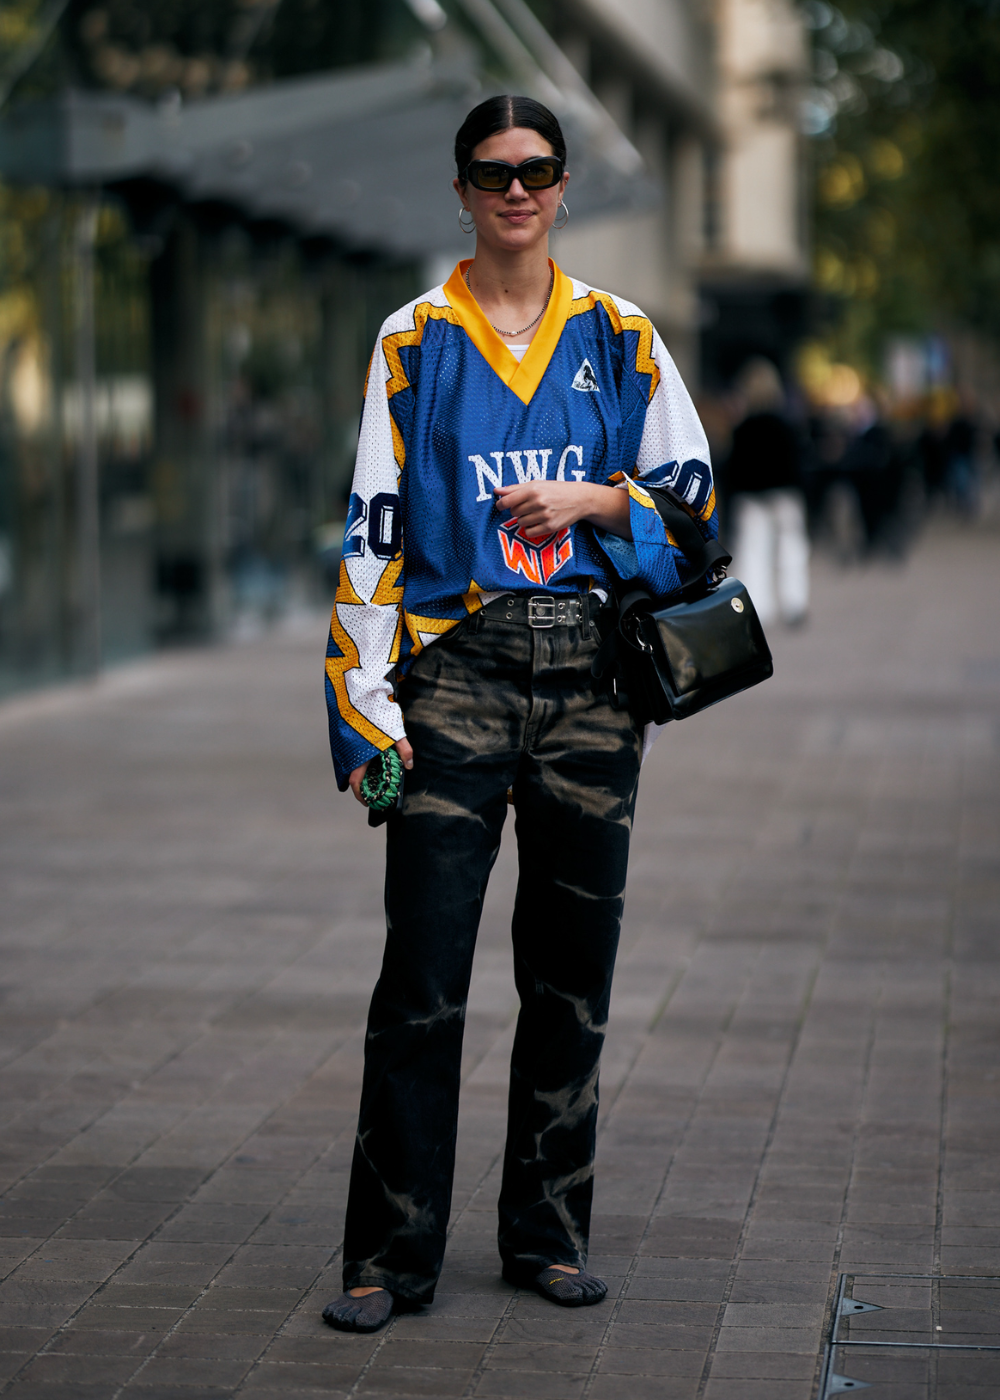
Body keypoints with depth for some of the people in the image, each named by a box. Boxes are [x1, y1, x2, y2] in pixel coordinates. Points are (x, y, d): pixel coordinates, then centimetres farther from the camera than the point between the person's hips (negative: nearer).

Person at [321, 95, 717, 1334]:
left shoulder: (619, 337, 9)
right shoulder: (414, 341, 4)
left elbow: (694, 499, 12)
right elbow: (373, 532, 1)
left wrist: (595, 502, -8)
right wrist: (366, 709, -6)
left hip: (590, 676, 2)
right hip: (459, 672, -2)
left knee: (571, 976, 7)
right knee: (422, 977, -7)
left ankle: (549, 1234, 19)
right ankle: (391, 1254, 0)